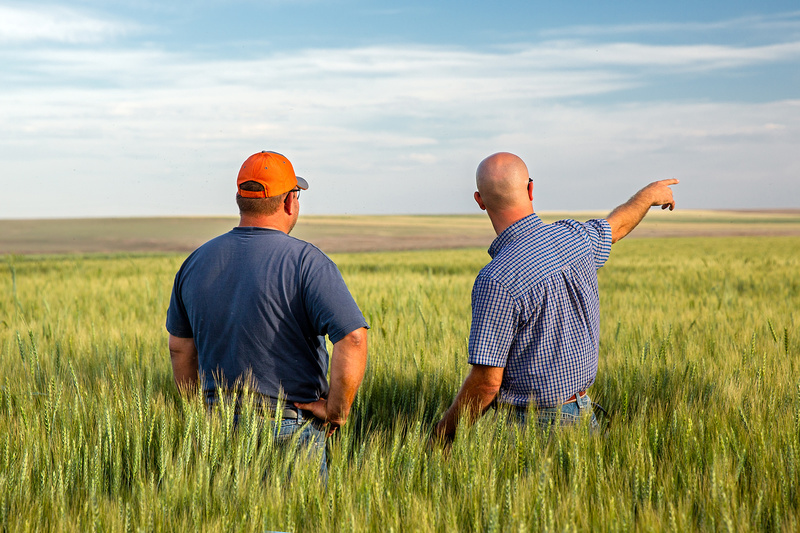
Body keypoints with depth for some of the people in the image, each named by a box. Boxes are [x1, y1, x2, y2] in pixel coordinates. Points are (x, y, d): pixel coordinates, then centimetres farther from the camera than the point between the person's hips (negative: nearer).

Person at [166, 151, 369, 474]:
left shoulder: (197, 262, 5)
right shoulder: (305, 262, -13)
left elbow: (180, 347, 15)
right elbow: (353, 340, -24)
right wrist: (336, 410, -12)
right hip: (291, 429, -5)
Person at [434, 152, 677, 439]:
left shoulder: (497, 280, -22)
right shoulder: (574, 237, -1)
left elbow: (487, 382, -20)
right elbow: (618, 224, 24)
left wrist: (442, 433, -6)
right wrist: (651, 192, 46)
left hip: (531, 423, -7)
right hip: (583, 413, 7)